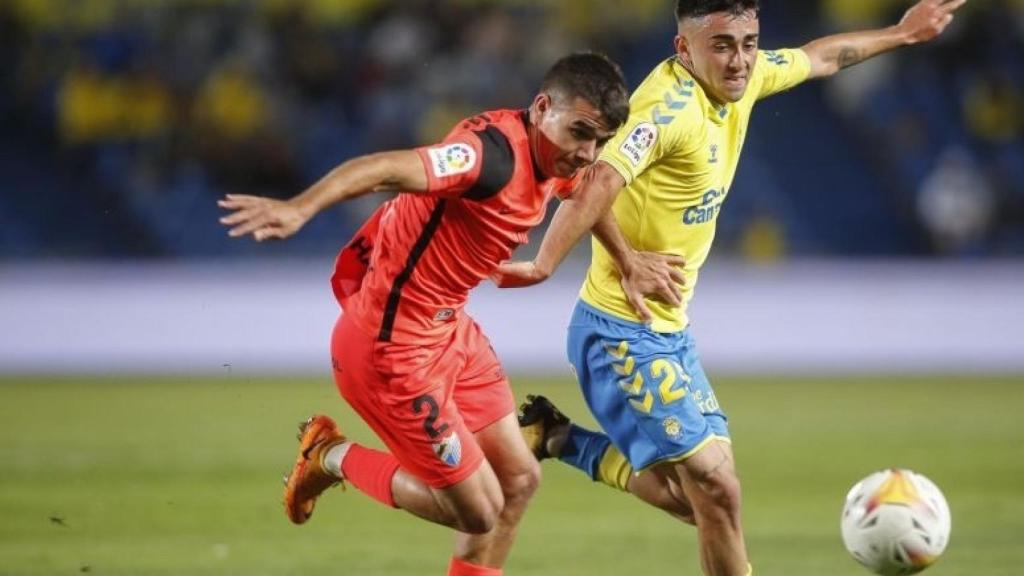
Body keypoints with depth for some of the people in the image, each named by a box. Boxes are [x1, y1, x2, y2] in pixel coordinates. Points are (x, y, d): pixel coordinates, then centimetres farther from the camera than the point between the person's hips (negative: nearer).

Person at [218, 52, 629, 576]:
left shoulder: (553, 156, 1)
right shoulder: (495, 152, -29)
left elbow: (587, 192, 28)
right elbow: (389, 169, -45)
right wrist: (300, 208, -61)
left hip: (449, 329, 10)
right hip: (393, 347, -10)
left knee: (518, 479, 16)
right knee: (477, 512, 0)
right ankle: (333, 459, 18)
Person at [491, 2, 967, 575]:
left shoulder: (740, 78, 2)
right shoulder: (672, 107, -24)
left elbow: (819, 57, 22)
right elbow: (598, 182, -40)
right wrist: (545, 263, -52)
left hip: (670, 329, 9)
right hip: (624, 333, -9)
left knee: (693, 495, 13)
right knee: (716, 489, -10)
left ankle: (558, 439, 25)